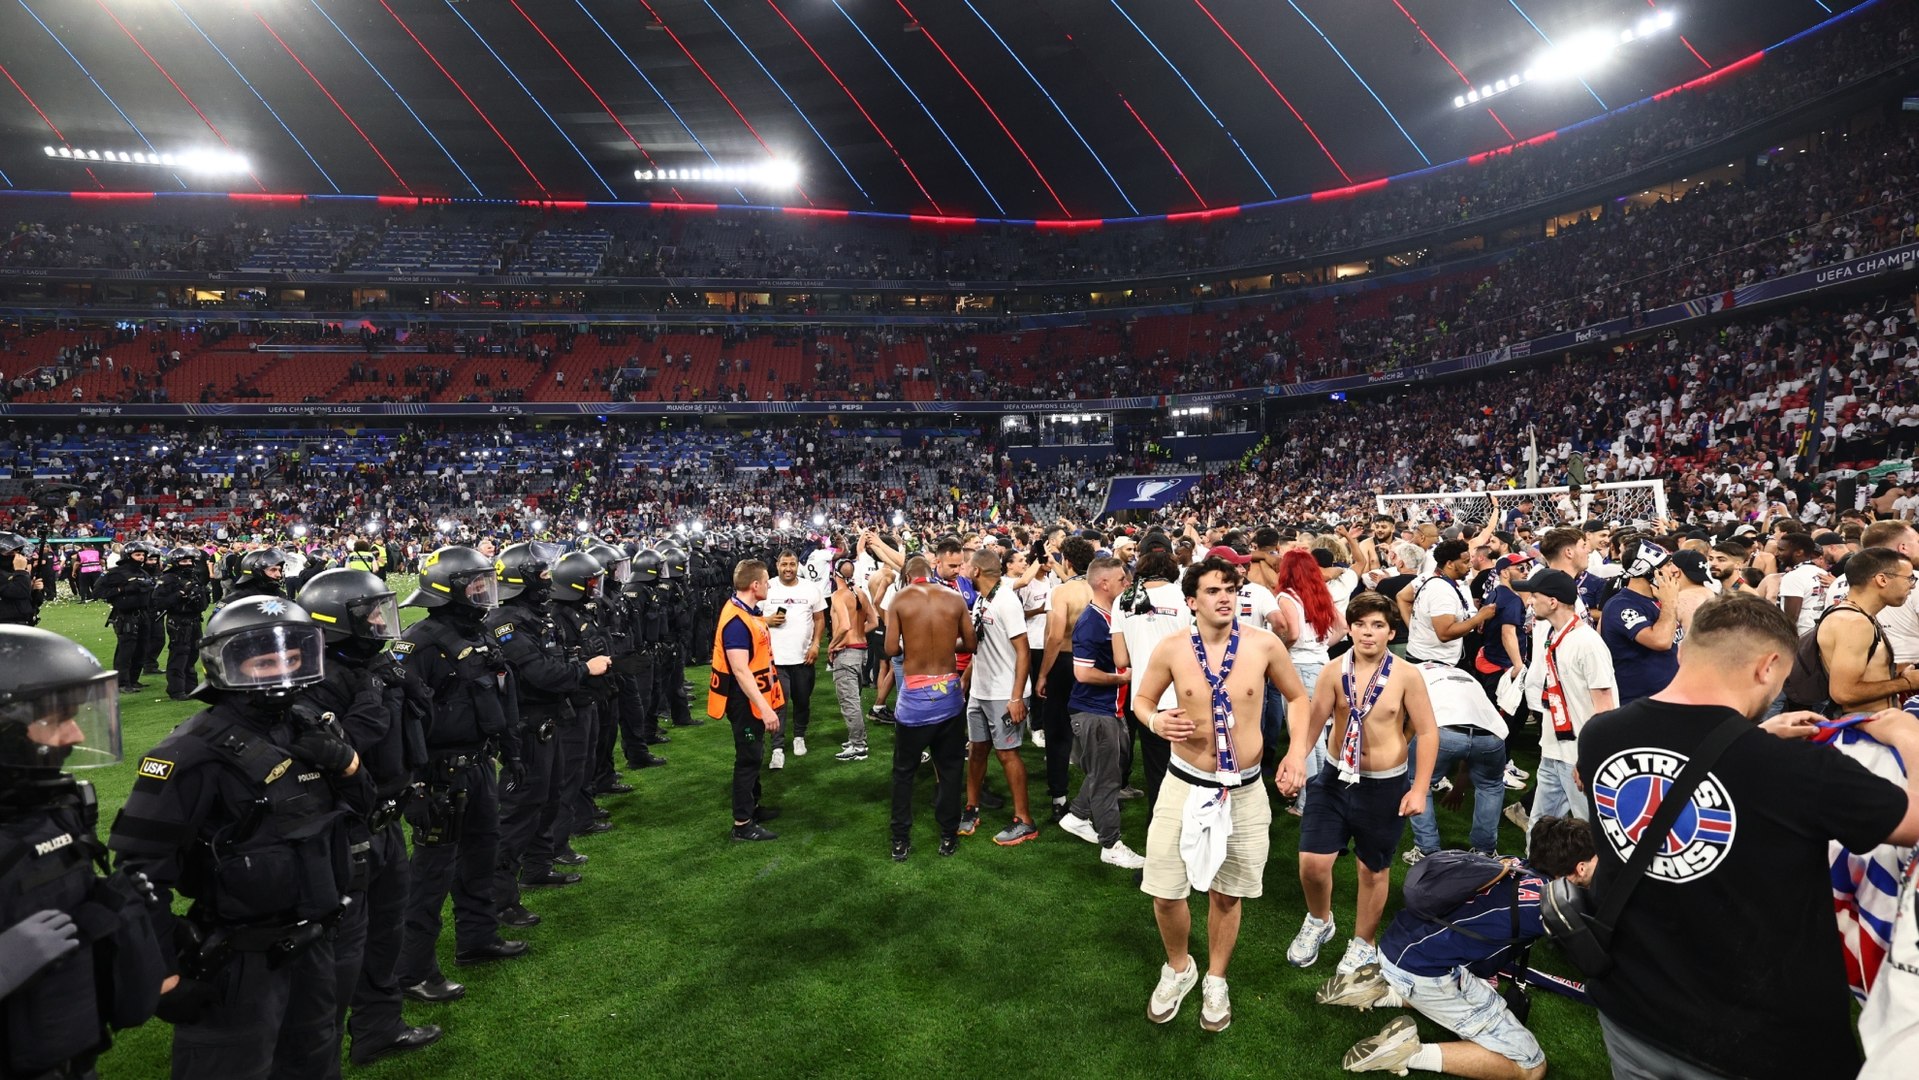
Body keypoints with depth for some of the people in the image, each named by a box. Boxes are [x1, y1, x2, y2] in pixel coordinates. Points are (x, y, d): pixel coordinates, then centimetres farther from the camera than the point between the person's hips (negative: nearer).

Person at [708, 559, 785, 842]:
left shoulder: (749, 612, 7)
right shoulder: (736, 621, -26)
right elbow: (741, 672, -29)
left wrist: (767, 702, 24)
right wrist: (765, 708, -31)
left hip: (756, 699, 10)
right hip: (746, 701, -10)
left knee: (753, 755, 22)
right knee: (747, 759, 1)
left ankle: (752, 806, 37)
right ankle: (743, 824, 13)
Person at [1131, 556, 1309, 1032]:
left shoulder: (1264, 645, -9)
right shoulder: (1171, 649, -10)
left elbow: (1298, 697, 7)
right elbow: (1141, 699, 5)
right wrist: (1155, 721, -17)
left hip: (1244, 790, 1)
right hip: (1184, 784, 0)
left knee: (1227, 894, 15)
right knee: (1165, 893, 3)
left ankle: (1215, 979, 41)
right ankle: (1178, 967, 34)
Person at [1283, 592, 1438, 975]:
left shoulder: (1406, 675, -12)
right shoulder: (1335, 671, -7)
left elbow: (1427, 732, -7)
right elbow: (1313, 719, -9)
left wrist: (1419, 788, -10)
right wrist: (1296, 757, -26)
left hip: (1386, 786, -1)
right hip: (1335, 778, 2)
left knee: (1374, 870, 14)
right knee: (1312, 861, -2)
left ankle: (1364, 944, 38)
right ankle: (1319, 921, 30)